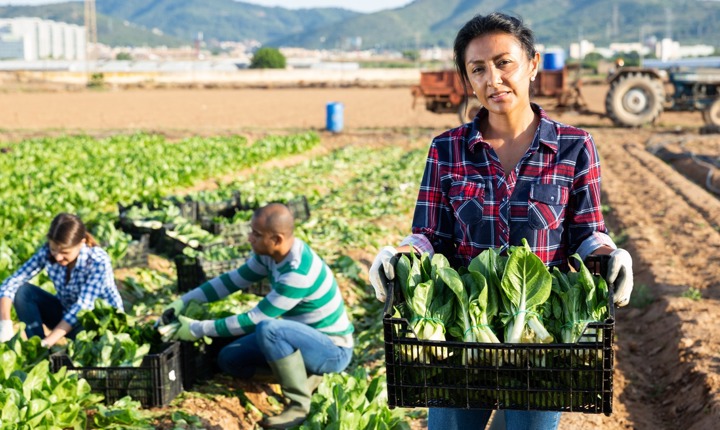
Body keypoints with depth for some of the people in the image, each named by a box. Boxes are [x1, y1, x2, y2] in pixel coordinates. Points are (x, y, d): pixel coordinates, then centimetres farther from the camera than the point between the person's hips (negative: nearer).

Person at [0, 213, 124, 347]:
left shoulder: (98, 261, -29)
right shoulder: (47, 252, -18)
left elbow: (83, 307, -33)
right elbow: (12, 282, -18)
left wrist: (47, 342, -42)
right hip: (66, 313, 5)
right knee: (21, 291, -19)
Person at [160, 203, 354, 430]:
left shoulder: (298, 272, -32)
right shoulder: (270, 253, -6)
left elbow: (254, 319, -27)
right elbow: (233, 280, 7)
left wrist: (199, 329, -20)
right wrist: (184, 301, 0)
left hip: (333, 349, -9)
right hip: (305, 338, 9)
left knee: (268, 328, -36)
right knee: (229, 359, 1)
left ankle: (299, 405, -19)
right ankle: (303, 375, 8)